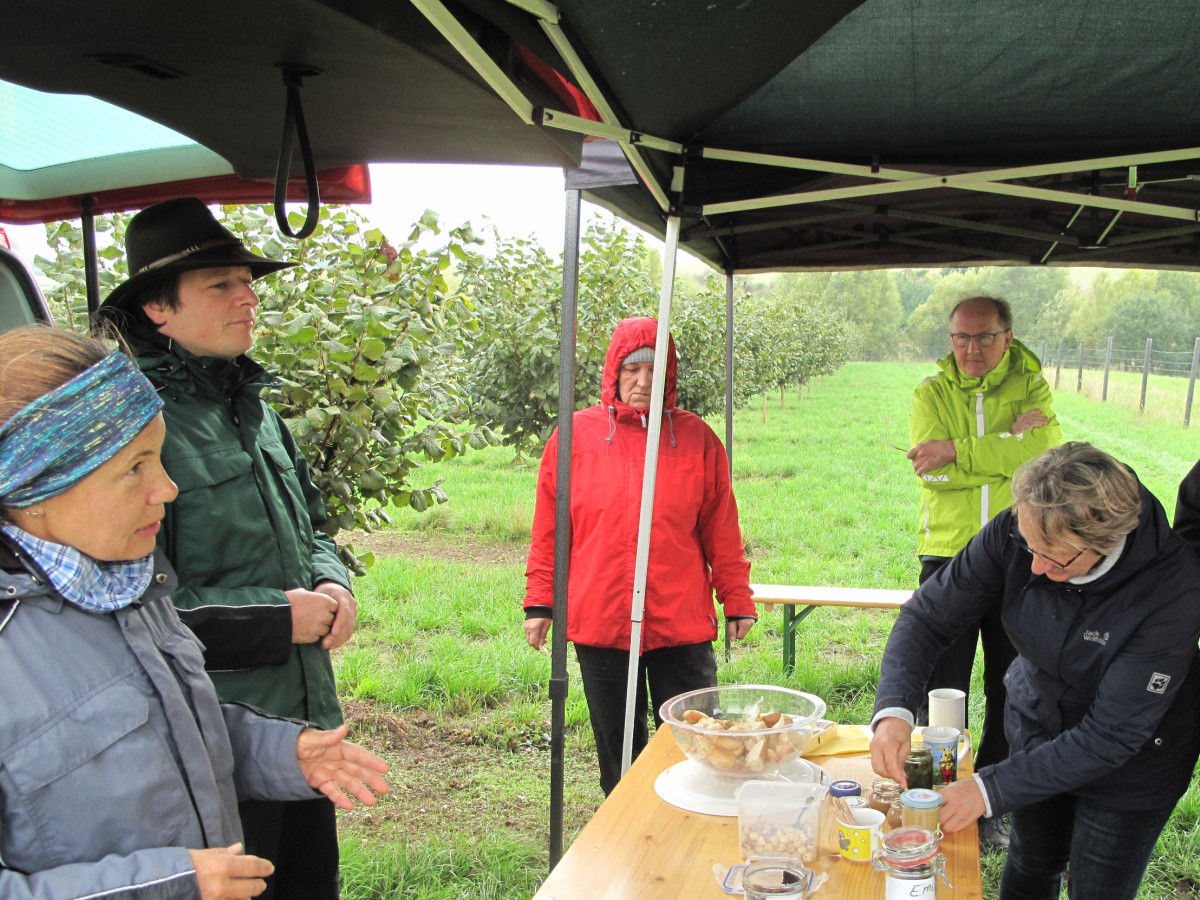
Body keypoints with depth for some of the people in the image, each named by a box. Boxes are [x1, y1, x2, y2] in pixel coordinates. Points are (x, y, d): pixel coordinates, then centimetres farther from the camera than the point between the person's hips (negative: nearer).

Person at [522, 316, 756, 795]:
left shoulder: (696, 437, 3)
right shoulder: (575, 435, 2)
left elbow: (721, 531, 6)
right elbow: (548, 530, 6)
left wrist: (736, 600, 6)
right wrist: (539, 602, 4)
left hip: (683, 626, 0)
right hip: (600, 624, 1)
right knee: (618, 751, 13)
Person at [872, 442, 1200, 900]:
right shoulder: (1017, 532, -27)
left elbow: (1111, 737, -33)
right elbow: (929, 614, -20)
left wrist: (990, 789, -35)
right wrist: (893, 708, -37)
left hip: (1133, 764, -3)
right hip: (1037, 728, 3)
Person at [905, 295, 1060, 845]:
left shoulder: (1030, 386, 5)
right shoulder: (932, 394, 4)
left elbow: (1047, 446, -17)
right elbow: (933, 465, -14)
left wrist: (958, 452, -21)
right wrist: (1010, 443, -15)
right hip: (948, 554, -1)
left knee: (1013, 690, 10)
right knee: (941, 692, 3)